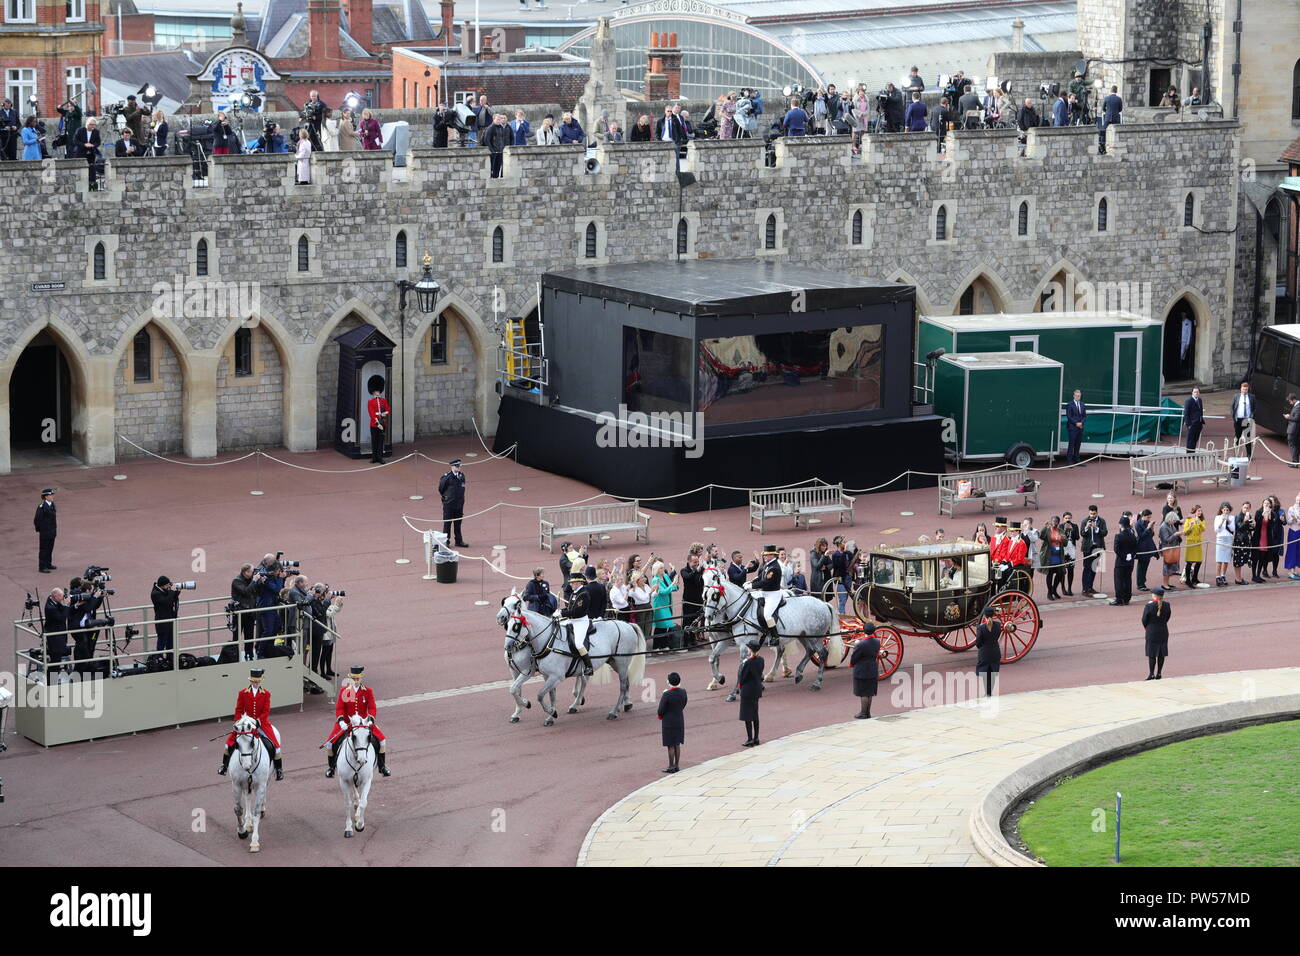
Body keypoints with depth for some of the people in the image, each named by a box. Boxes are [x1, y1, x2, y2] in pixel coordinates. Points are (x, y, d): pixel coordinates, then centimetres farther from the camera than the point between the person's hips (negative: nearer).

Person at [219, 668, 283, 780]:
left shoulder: (266, 694, -3)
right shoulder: (243, 693, 0)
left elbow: (266, 712, -6)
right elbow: (238, 711, 4)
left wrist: (257, 721, -19)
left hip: (262, 723, -1)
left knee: (274, 744, -13)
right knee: (230, 740, -9)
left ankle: (279, 769, 2)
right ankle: (225, 765, 10)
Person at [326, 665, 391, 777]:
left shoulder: (368, 691, -1)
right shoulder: (343, 690, -2)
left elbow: (372, 708, -7)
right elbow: (339, 708, -6)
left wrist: (370, 720, -26)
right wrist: (341, 721, -23)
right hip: (346, 724, -1)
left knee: (381, 739, -13)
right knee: (331, 743, -15)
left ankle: (382, 766, 6)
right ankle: (331, 767, 10)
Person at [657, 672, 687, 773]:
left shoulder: (667, 695, -24)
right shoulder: (683, 692, -6)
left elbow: (661, 710, -16)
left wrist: (661, 716, 4)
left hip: (669, 722, -6)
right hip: (680, 721, 6)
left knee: (671, 745, 4)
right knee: (677, 744, 16)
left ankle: (671, 767, 11)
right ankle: (677, 765, 23)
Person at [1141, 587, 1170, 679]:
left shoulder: (1149, 605, -16)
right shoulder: (1166, 605, -5)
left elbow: (1144, 619, -8)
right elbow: (1167, 617, 6)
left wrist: (1146, 627, 12)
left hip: (1152, 631, -4)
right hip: (1163, 632, 4)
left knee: (1152, 654, 2)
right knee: (1161, 654, 11)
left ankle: (1151, 674, 2)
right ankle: (1159, 673, 16)